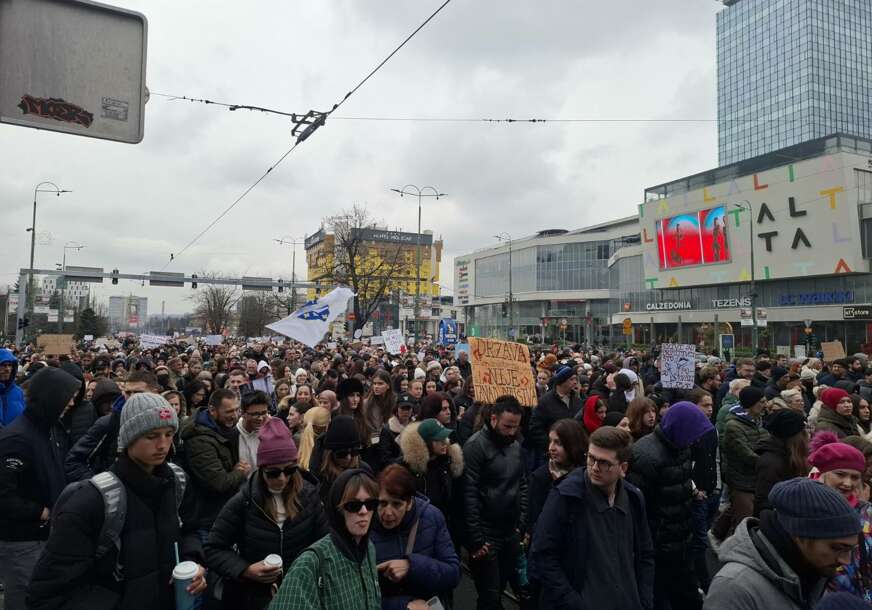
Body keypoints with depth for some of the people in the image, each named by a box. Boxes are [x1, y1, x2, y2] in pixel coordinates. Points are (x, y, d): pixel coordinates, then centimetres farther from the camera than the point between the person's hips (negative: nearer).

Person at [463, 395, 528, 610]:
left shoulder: (515, 445, 7)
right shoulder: (475, 446, -15)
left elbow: (522, 485, 13)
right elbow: (469, 495, -17)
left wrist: (522, 525, 6)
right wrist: (476, 538, -18)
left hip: (511, 533, 6)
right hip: (486, 535, -6)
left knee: (499, 592, 17)